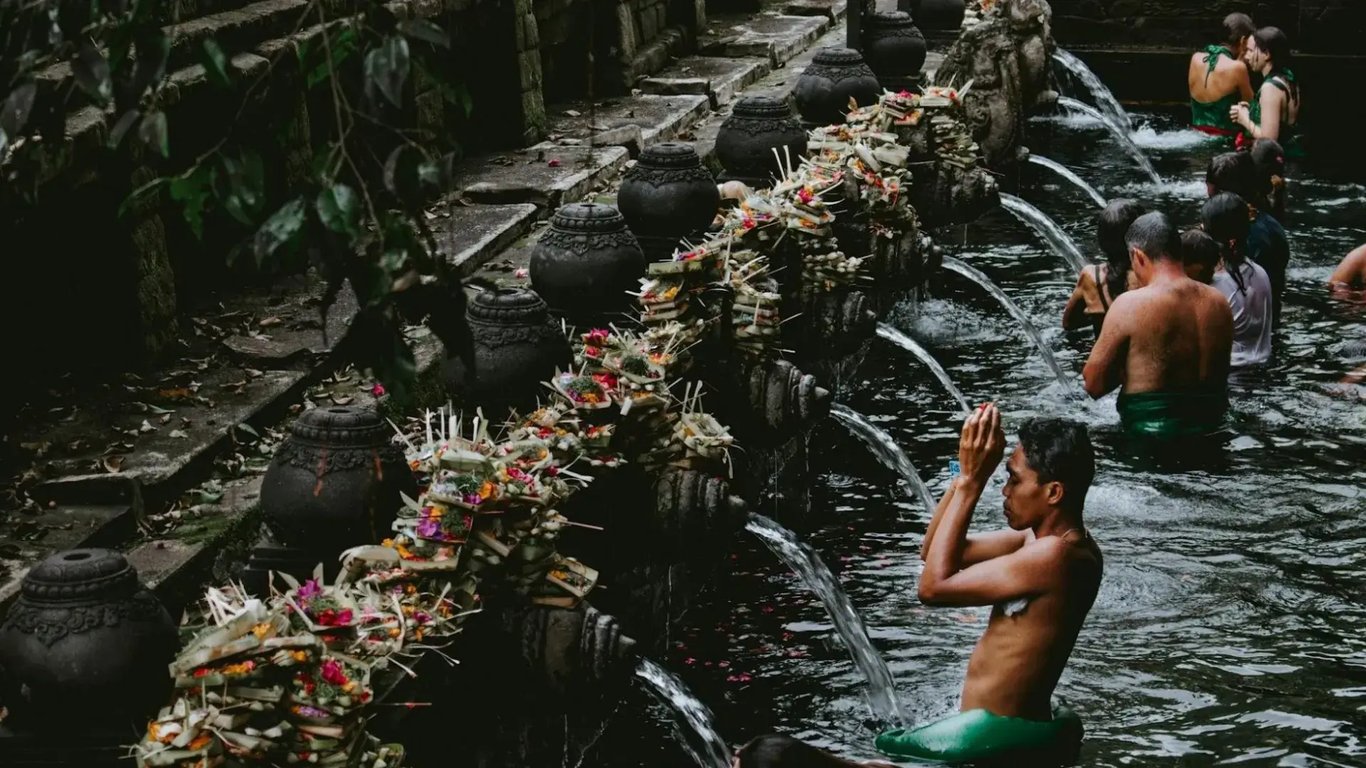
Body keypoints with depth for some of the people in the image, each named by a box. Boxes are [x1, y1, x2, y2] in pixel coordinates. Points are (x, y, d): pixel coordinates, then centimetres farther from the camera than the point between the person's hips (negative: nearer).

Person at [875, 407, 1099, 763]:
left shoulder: (1054, 555, -25)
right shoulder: (1050, 538, 5)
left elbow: (934, 585, -22)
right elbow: (933, 552, 9)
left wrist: (971, 482, -19)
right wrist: (965, 474, -4)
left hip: (999, 735, -10)